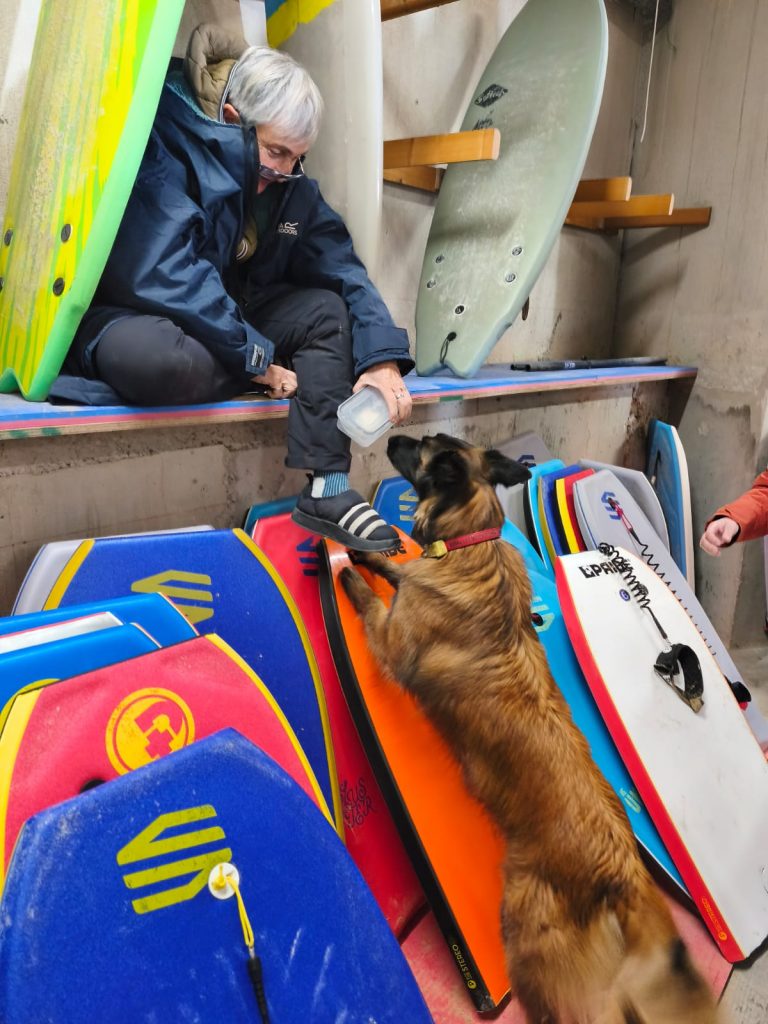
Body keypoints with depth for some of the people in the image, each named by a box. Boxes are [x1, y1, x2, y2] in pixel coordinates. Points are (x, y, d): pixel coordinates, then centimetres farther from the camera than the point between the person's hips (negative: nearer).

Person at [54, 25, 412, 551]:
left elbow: (343, 270, -4)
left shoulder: (290, 185, 1)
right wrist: (256, 358, -25)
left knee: (327, 309, -9)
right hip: (131, 320, -6)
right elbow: (164, 276, -29)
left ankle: (328, 489, -18)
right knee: (158, 358, -41)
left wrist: (383, 359, -19)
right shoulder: (163, 153, -19)